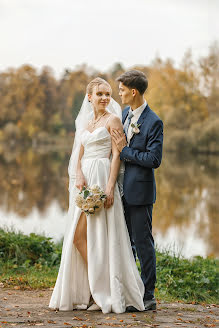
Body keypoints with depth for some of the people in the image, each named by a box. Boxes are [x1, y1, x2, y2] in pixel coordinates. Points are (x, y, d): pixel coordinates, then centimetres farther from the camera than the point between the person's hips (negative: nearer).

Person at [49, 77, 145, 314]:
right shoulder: (86, 122, 19)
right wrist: (78, 175, -7)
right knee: (77, 236, 3)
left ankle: (103, 291, -2)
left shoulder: (113, 119, 0)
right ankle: (94, 289, 9)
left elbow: (116, 155, -8)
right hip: (84, 181, 7)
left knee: (81, 234, -11)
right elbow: (79, 154, 14)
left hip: (101, 179, -7)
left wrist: (110, 187, -18)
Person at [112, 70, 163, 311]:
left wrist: (125, 150, -14)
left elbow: (154, 160, -18)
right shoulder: (124, 114, 11)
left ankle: (148, 296, 8)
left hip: (139, 191, -8)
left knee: (143, 243, -1)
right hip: (122, 189, 8)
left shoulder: (154, 122, -13)